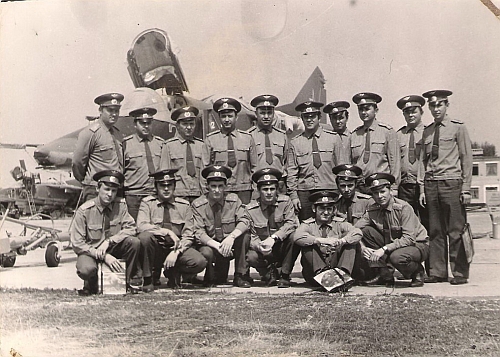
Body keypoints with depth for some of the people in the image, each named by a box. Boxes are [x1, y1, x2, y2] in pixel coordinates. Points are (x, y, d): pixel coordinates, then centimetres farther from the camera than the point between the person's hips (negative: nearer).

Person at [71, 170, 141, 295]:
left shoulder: (120, 205, -6)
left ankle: (128, 281, -4)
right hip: (90, 251, -3)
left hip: (113, 249, 3)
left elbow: (130, 228, -11)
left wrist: (108, 241, -25)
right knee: (86, 270, -35)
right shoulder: (84, 210, -14)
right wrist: (103, 256, -24)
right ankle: (92, 285, 4)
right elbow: (77, 244, -14)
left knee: (134, 242, -25)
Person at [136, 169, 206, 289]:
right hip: (155, 249, -1)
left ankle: (173, 273, 8)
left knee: (200, 262, -25)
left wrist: (175, 252, -17)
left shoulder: (184, 205, 3)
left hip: (177, 248, 1)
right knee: (145, 236, -33)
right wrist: (167, 232, -23)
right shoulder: (147, 203, 0)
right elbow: (141, 226, -18)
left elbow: (188, 237, 0)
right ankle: (149, 278, -11)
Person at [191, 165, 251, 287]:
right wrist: (217, 246, -31)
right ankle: (217, 277, 0)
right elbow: (199, 233, -14)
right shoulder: (198, 205, -7)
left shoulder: (233, 200, -3)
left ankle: (240, 276, -10)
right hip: (209, 245, -2)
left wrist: (231, 237, -34)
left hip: (230, 245, 2)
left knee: (245, 235, -26)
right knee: (206, 253, -35)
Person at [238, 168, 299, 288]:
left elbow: (291, 223, -18)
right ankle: (269, 272, 5)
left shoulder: (285, 202, -5)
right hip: (263, 251, 0)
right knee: (251, 257, -31)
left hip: (283, 249, 0)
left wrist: (273, 238, -32)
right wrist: (259, 246, -31)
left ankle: (285, 275, -11)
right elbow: (252, 235, -7)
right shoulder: (251, 209, -5)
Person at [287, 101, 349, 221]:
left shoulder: (333, 138, 7)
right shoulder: (295, 142, 7)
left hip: (329, 190, 0)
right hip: (304, 192, 0)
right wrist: (293, 195, 0)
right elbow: (291, 172, 6)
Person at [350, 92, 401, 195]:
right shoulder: (354, 135, 9)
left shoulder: (387, 131, 2)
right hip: (358, 189, 2)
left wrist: (393, 189, -4)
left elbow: (395, 162, 1)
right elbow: (350, 163, 11)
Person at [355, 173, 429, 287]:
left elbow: (409, 238, -28)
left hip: (416, 244, -5)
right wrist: (362, 247, -28)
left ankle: (417, 272, 0)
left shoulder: (403, 208, -21)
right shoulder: (372, 209, -7)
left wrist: (384, 249, -35)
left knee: (397, 257, -38)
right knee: (366, 231, -15)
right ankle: (386, 274, -6)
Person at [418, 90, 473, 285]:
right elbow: (422, 161, 13)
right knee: (435, 231, 5)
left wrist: (466, 188, -6)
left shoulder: (458, 127, 3)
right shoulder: (427, 131, 14)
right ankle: (437, 272, 12)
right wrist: (422, 188, 6)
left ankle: (460, 273, 4)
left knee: (456, 231, -3)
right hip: (431, 185, 4)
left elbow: (466, 159, 0)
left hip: (452, 183, -4)